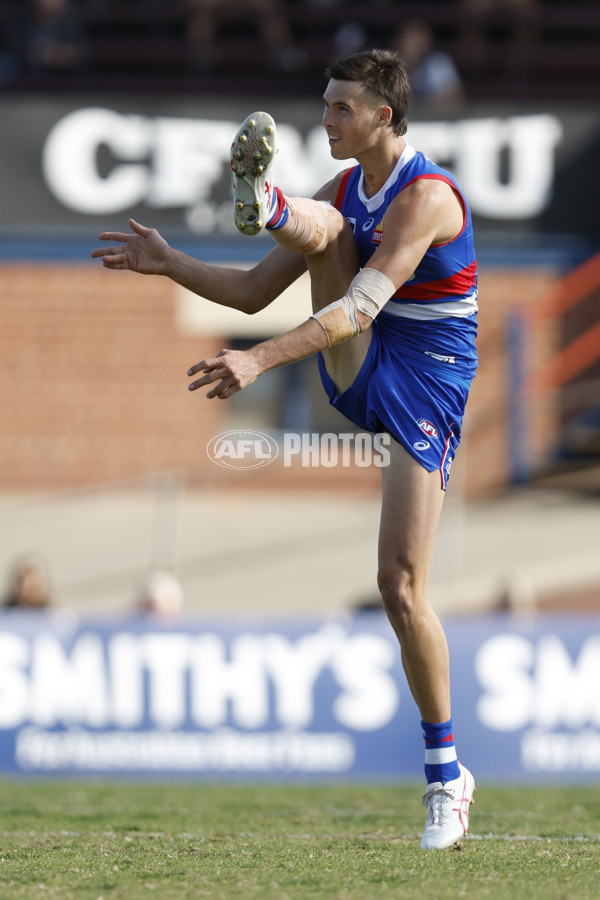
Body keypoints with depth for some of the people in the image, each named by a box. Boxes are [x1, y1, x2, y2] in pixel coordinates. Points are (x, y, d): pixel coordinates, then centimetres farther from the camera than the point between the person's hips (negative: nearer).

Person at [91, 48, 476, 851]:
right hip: (355, 380, 6)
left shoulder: (428, 197, -18)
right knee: (324, 228, -17)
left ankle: (446, 774, 2)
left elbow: (361, 306, -29)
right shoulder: (343, 192, 7)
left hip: (424, 387, -6)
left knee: (402, 588, -11)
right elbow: (254, 293, 11)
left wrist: (259, 361, -39)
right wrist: (170, 264, -2)